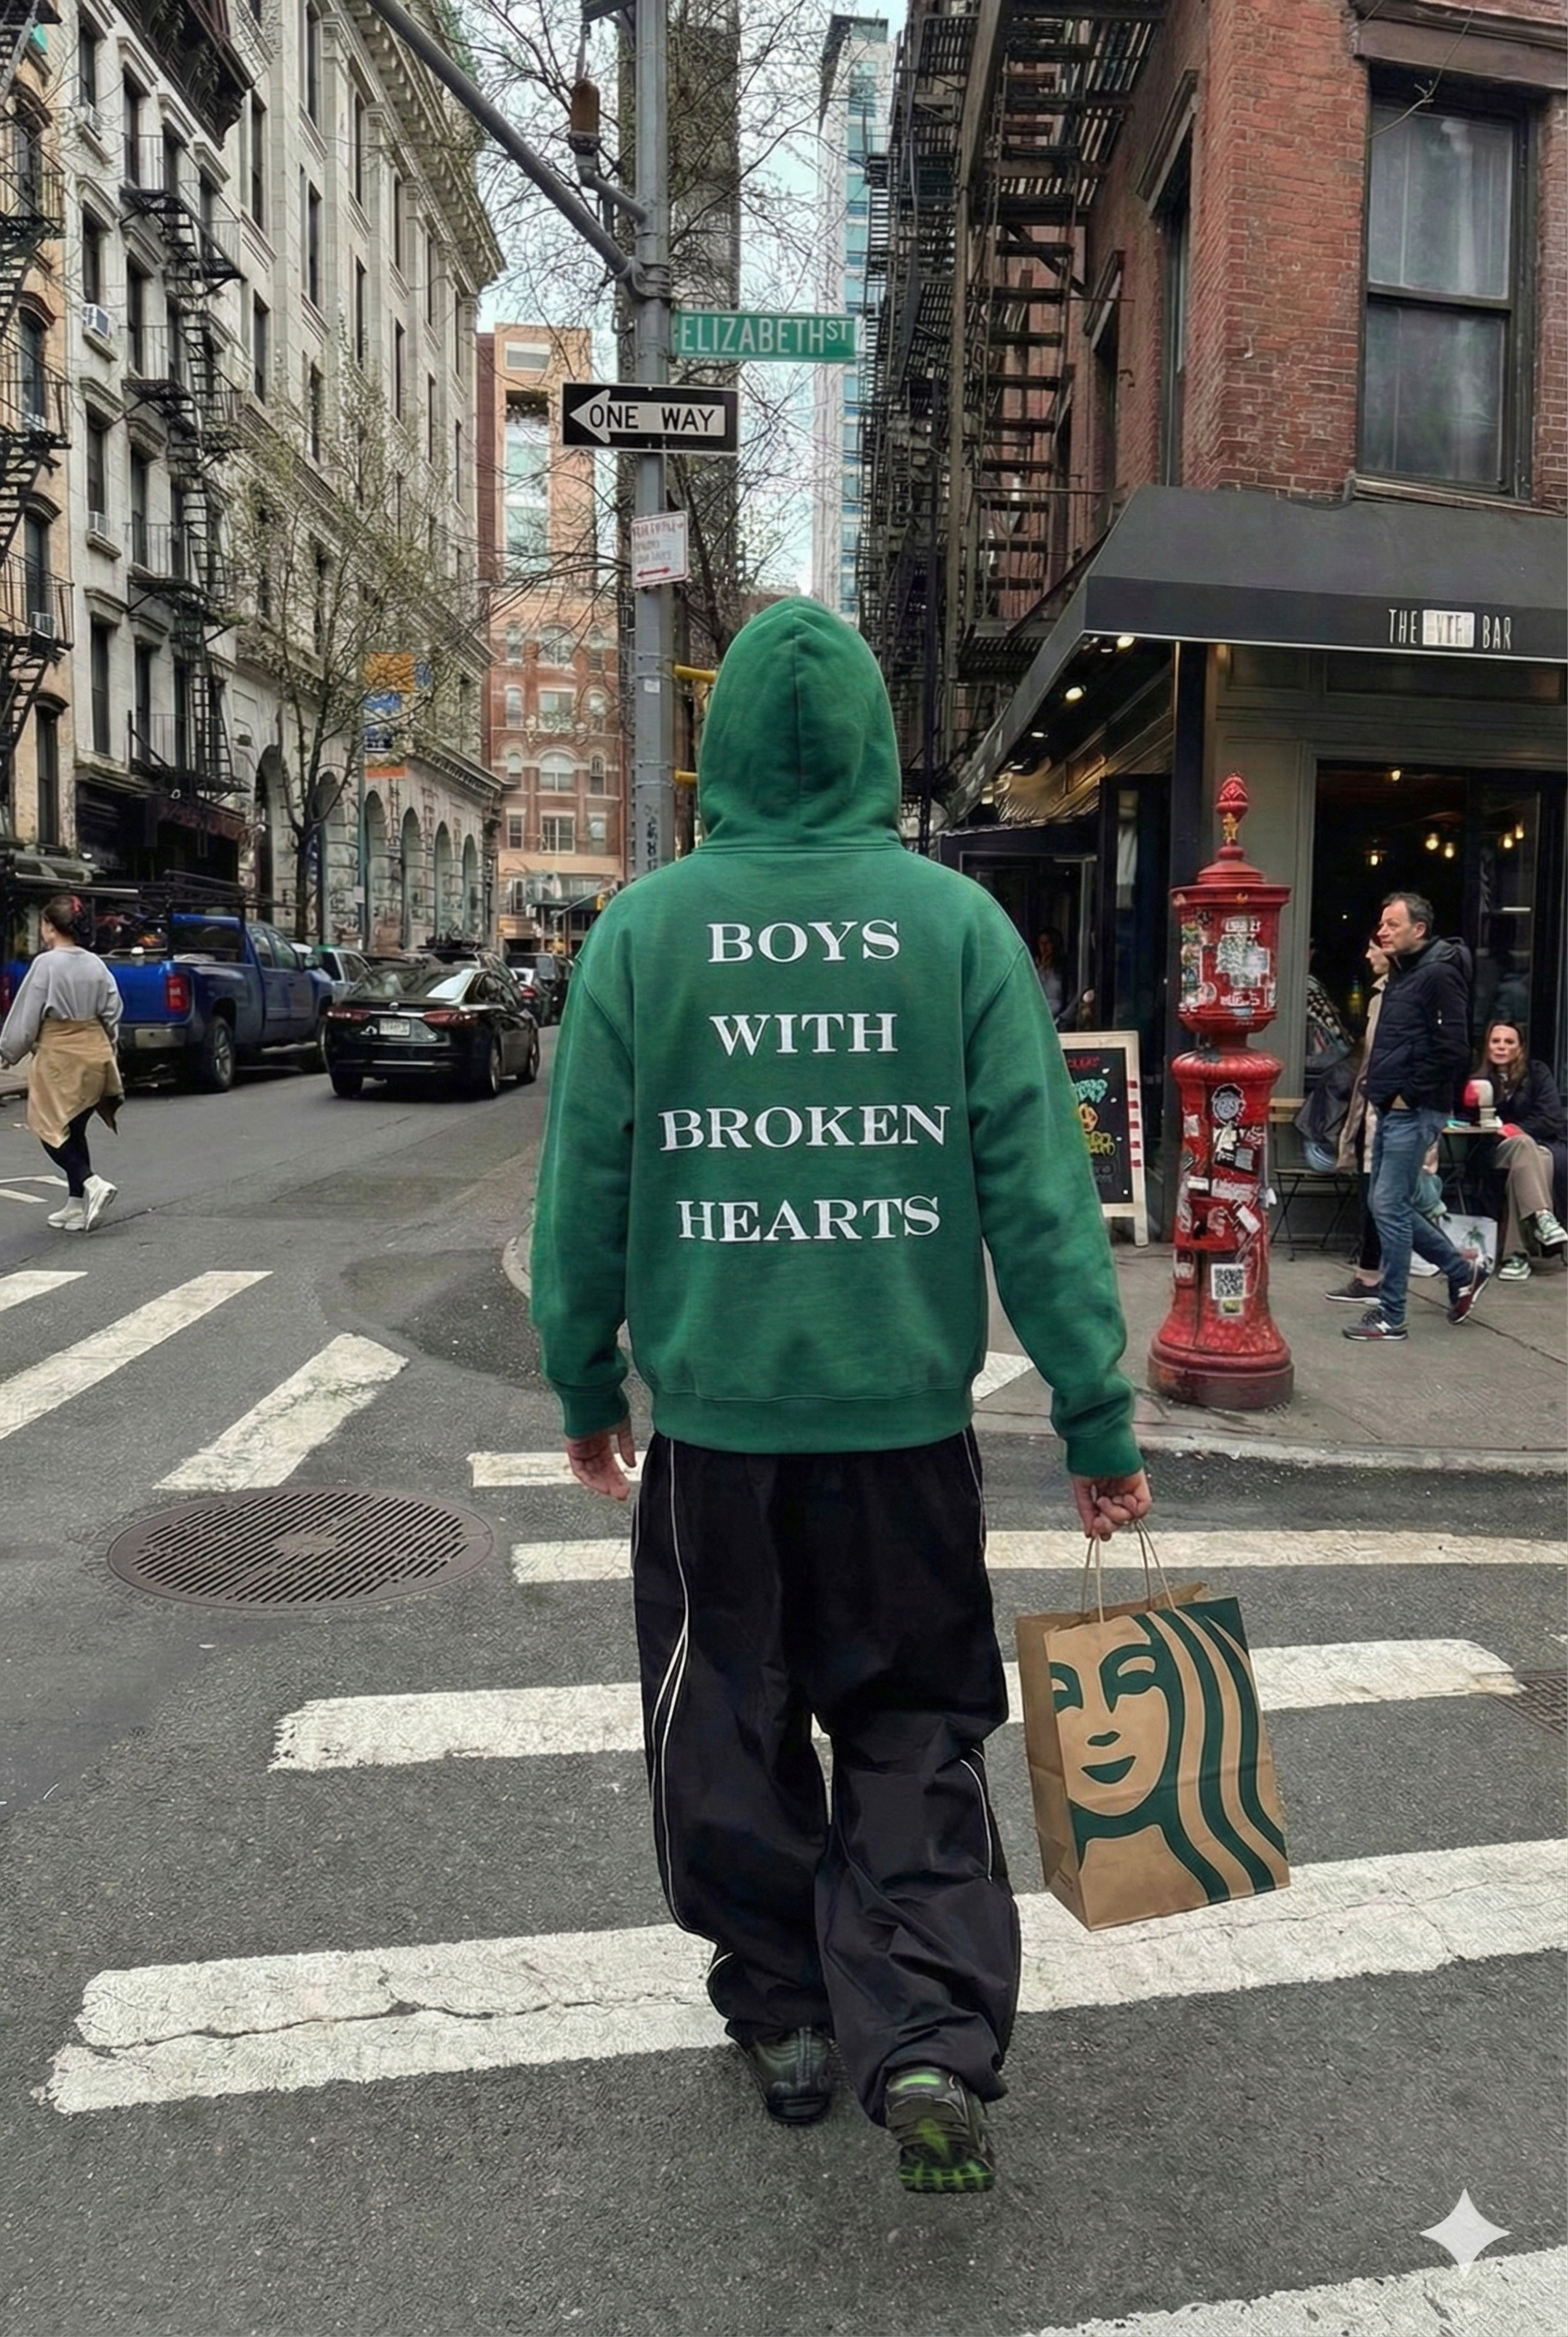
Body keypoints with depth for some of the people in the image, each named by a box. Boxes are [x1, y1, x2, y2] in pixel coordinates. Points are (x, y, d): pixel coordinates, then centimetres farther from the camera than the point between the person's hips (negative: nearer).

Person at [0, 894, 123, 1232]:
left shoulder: (46, 963, -13)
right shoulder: (95, 964, 4)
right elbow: (112, 1013, 8)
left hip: (58, 1057, -6)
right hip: (95, 1055, 6)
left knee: (50, 1129, 4)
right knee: (74, 1130, 14)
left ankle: (92, 1183, -16)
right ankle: (77, 1206, 16)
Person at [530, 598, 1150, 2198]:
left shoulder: (643, 926, -3)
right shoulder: (958, 922, -4)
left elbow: (583, 1180, 0)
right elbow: (1039, 1186, -5)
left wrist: (584, 1382, 13)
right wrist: (1095, 1419, 0)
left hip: (711, 1417, 0)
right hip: (906, 1414, 0)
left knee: (731, 1734, 18)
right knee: (913, 1733, 15)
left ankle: (780, 2016, 30)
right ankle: (928, 2039, 3)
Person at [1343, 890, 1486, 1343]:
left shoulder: (1439, 974, -13)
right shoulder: (1400, 974, 16)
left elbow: (1452, 1049, -19)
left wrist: (1409, 1094, -15)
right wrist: (1380, 1087, 12)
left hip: (1414, 1113, -10)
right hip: (1392, 1110, 10)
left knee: (1390, 1207, -7)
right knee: (1391, 1205, 15)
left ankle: (1390, 1317, 1)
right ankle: (1463, 1271, 29)